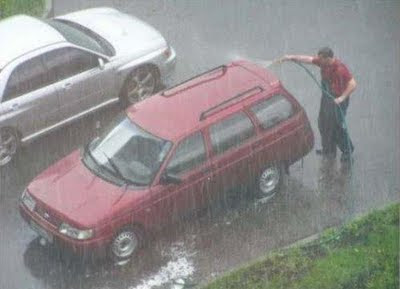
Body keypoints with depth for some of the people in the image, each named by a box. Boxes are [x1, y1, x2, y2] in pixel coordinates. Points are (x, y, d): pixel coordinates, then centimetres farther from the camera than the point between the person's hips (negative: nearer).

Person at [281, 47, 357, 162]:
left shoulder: (340, 69, -31)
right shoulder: (323, 63, -8)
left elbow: (353, 84, -32)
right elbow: (308, 59, 3)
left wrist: (342, 98, -33)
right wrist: (292, 57, -5)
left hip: (337, 100, -9)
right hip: (326, 97, 9)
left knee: (338, 126, 5)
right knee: (323, 123, 20)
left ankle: (347, 151, 27)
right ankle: (328, 150, 38)